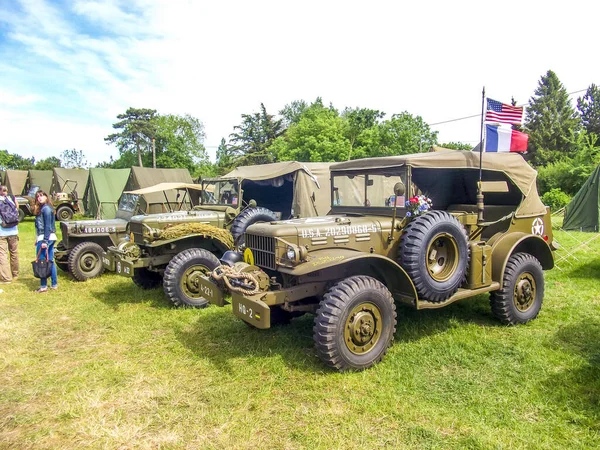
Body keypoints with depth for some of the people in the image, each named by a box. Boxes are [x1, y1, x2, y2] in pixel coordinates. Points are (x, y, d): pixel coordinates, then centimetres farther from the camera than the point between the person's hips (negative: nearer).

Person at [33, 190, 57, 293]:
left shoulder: (46, 208, -13)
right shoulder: (41, 208, 17)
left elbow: (48, 226, -18)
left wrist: (44, 241, -20)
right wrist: (38, 239, 20)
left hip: (46, 238, -10)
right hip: (51, 238, 10)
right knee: (50, 261, 12)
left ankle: (43, 286, 1)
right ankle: (54, 284, 17)